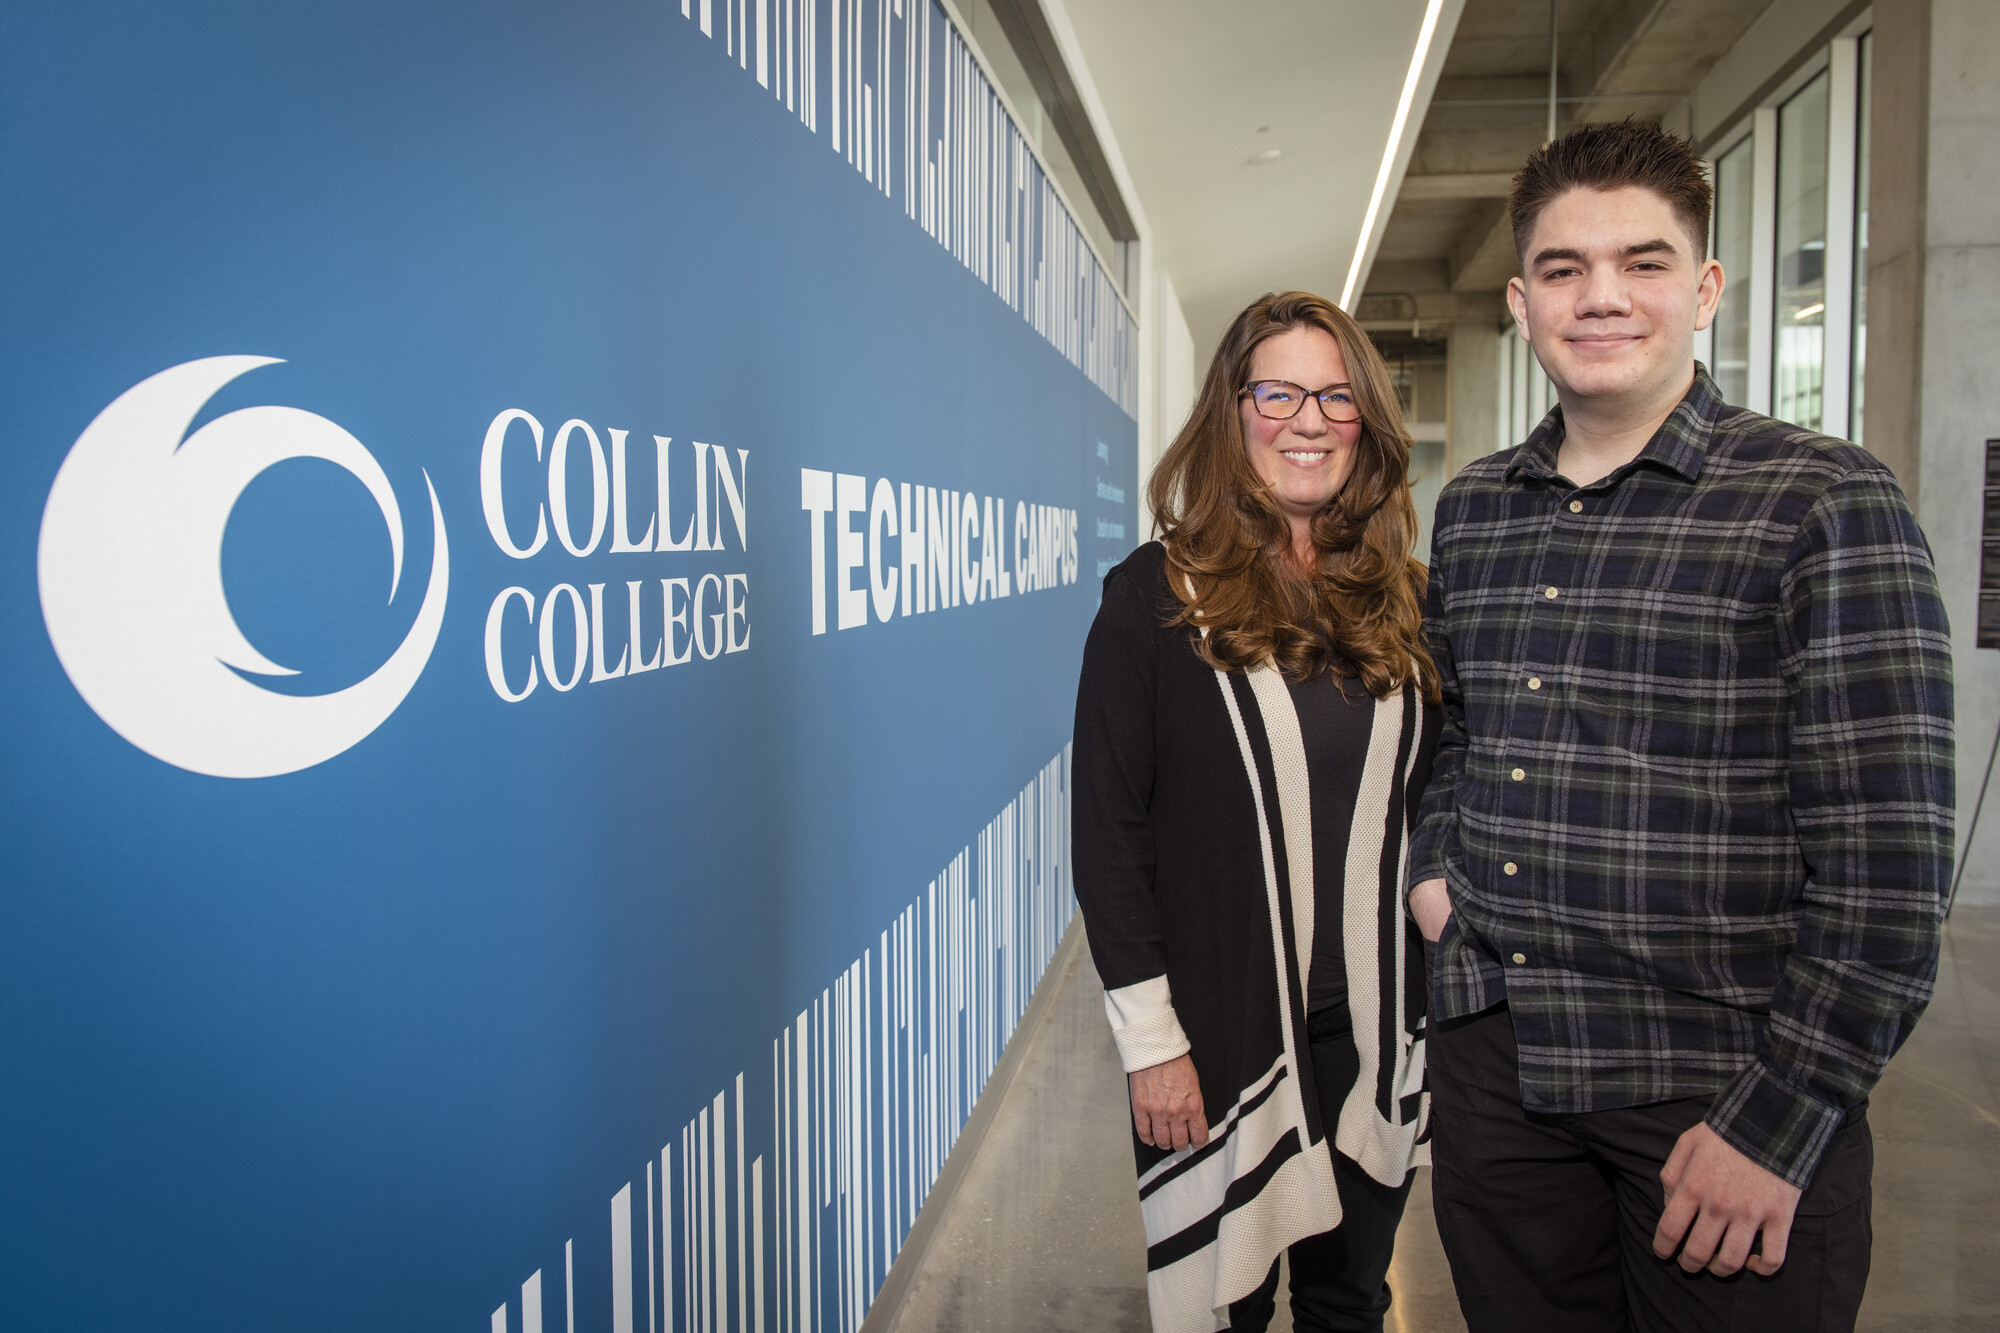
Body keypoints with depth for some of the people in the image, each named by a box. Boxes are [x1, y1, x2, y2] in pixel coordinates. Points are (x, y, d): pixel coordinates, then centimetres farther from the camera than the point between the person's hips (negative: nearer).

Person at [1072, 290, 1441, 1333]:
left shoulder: (1402, 601, 5)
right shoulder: (1155, 596, -9)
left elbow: (1431, 804, 14)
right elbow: (1108, 829, -10)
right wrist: (1149, 1039, -13)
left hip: (1379, 1030, 4)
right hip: (1222, 1037, -4)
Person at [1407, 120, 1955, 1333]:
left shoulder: (1827, 508, -10)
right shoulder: (1471, 509, 8)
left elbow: (1885, 860, -14)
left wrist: (1779, 1122, -15)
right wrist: (1434, 863, 7)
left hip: (1722, 1090, -5)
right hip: (1493, 1057, 5)